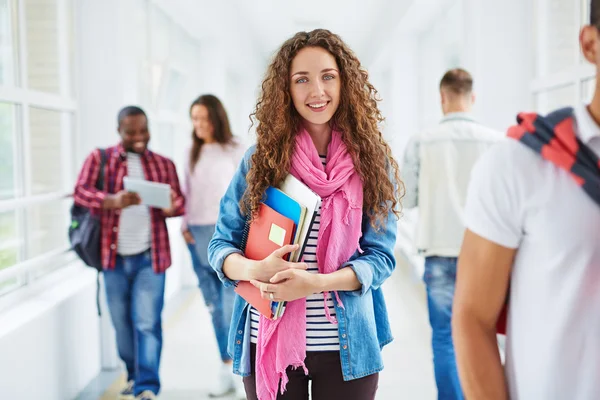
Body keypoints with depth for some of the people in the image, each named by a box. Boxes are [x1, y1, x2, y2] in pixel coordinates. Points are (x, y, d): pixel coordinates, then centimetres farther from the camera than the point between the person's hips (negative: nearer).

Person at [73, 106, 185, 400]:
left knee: (147, 322, -7)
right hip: (114, 256, 1)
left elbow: (181, 202, 6)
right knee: (121, 322, 11)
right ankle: (134, 376, 30)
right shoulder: (99, 159, 5)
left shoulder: (164, 164, 10)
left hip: (150, 257, -1)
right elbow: (81, 192, -8)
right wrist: (113, 201, -28)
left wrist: (171, 206, -20)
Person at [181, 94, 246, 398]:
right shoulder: (193, 153, 13)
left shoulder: (235, 152, -1)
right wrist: (185, 225, 3)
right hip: (198, 236, 5)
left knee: (233, 306, -10)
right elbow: (188, 192, 15)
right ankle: (227, 371, 15)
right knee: (214, 306, 7)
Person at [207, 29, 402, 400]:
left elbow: (381, 256, -5)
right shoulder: (261, 159, -1)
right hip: (268, 342, 1)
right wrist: (256, 270, -21)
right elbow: (221, 245, 0)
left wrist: (316, 282, -22)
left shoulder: (371, 161, -3)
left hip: (347, 345, 0)